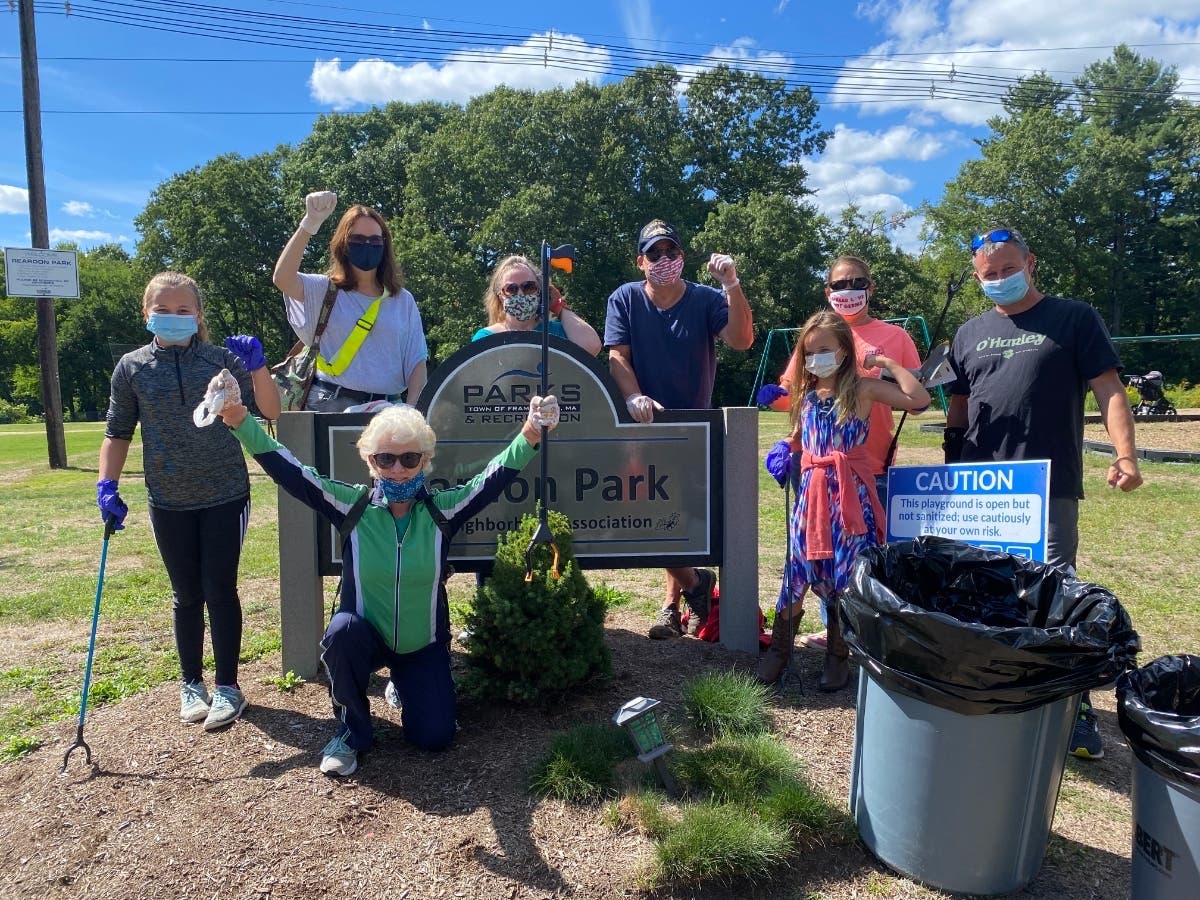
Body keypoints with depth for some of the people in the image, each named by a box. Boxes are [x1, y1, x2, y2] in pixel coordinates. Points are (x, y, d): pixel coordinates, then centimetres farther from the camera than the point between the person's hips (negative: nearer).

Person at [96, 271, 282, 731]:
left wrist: (257, 365, -22)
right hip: (169, 503, 2)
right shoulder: (131, 367, 1)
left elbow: (270, 411, -8)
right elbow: (118, 433, 8)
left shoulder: (222, 358, -3)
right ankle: (192, 684, 29)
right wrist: (106, 485, -3)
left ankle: (227, 686, 17)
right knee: (187, 596, 12)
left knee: (220, 591, 2)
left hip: (225, 496, -2)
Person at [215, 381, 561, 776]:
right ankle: (352, 729, -8)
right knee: (342, 630, -35)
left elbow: (495, 477, -24)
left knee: (434, 738, -4)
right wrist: (238, 418, -32)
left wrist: (531, 433, -41)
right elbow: (287, 470, -20)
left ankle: (404, 686, 32)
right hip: (364, 639, -1)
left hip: (424, 647, 1)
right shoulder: (351, 506, -15)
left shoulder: (443, 509, -14)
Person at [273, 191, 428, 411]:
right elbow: (282, 278, -11)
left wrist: (413, 408, -7)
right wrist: (310, 223, -16)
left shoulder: (403, 300, 13)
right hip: (331, 405, -1)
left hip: (387, 407, 2)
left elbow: (416, 360, 9)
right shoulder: (325, 290, 8)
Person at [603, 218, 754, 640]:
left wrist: (731, 284, -29)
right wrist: (634, 396, -25)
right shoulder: (624, 300, -1)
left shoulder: (708, 299, -4)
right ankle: (694, 582, 20)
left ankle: (672, 604, 17)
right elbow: (617, 356, -7)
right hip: (646, 424, 1)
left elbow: (742, 340, -19)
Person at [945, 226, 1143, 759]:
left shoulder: (1074, 319, 5)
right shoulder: (969, 334, 17)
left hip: (1049, 488, -4)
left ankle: (1075, 712, 6)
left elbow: (1108, 388, -2)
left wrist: (1125, 454, -15)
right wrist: (950, 467, 13)